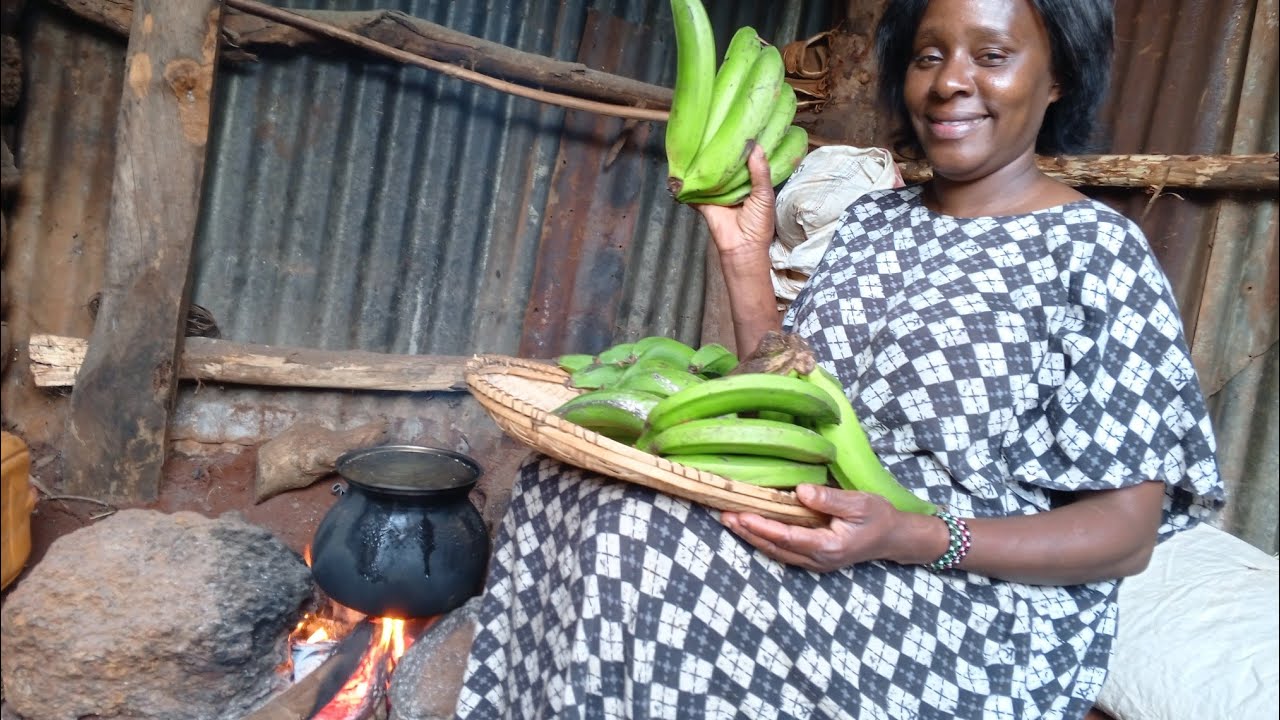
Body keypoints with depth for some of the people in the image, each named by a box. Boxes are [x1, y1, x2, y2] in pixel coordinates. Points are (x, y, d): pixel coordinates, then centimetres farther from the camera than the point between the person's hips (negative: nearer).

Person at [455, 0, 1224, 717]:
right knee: (570, 478, -13)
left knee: (638, 539, -24)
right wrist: (746, 252, -1)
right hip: (814, 528, 6)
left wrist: (908, 537, -24)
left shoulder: (1096, 251, -9)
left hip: (979, 615, -5)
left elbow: (1128, 531, -10)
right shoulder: (873, 219, 9)